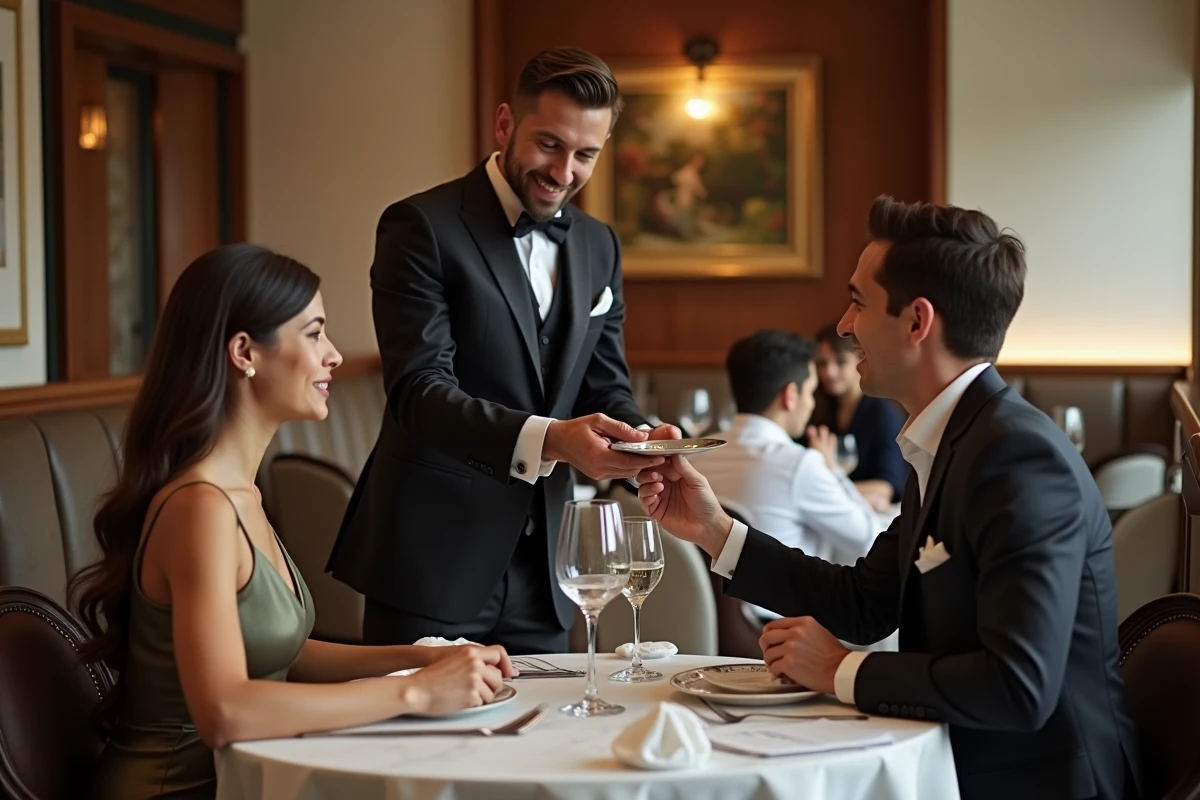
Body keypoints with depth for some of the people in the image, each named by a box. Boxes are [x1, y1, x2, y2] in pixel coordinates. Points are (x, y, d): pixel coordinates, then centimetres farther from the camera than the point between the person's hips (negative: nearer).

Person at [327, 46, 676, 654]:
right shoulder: (422, 227, -10)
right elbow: (418, 390, -19)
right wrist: (547, 440, -33)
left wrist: (641, 439, -13)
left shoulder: (599, 247, 11)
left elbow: (606, 388, 11)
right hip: (433, 565, -6)